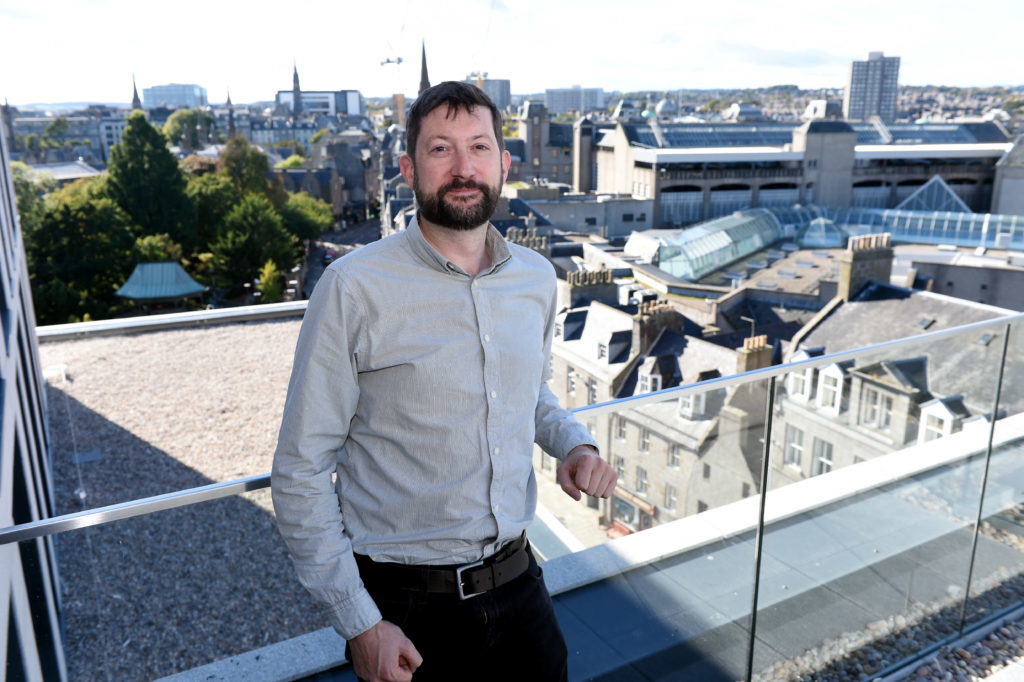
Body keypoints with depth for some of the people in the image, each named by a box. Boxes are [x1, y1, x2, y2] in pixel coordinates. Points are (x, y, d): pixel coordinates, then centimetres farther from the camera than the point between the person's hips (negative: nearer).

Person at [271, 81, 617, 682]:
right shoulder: (354, 288, -16)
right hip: (405, 606, -4)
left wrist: (573, 443, -2)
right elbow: (301, 470, -12)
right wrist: (359, 624, -13)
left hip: (518, 582, 5)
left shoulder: (538, 279, 0)